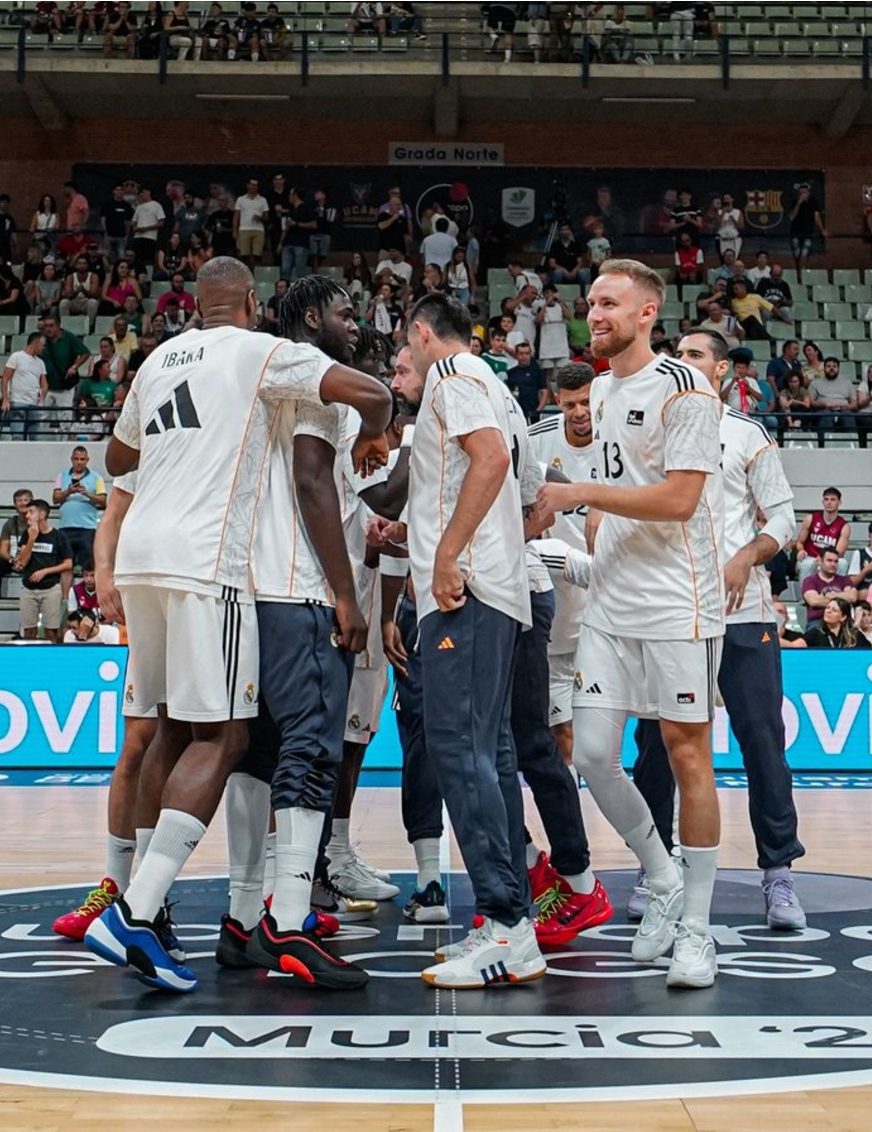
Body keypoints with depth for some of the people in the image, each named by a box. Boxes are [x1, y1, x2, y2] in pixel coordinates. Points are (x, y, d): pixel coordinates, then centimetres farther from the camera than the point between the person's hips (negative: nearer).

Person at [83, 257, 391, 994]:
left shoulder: (160, 360, 21)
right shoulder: (261, 352, 1)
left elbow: (118, 458, 36)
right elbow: (371, 393, -10)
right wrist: (371, 441, 11)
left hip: (141, 553, 7)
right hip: (206, 560, -7)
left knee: (175, 731, 16)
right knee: (219, 737, -6)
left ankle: (136, 900, 17)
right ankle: (135, 912, -18)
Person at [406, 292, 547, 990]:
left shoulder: (453, 374, -3)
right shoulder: (492, 387, 26)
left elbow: (491, 458, -20)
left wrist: (447, 555, -22)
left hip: (462, 589, -10)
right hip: (498, 590, 10)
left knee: (458, 746, -14)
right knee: (488, 750, 10)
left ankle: (506, 931, -17)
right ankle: (513, 922, 12)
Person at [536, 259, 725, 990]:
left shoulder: (683, 389, -11)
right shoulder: (601, 391, 14)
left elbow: (678, 498, -19)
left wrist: (580, 493, -16)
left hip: (677, 602, -7)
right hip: (610, 603, 7)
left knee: (687, 755, 0)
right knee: (592, 754, 1)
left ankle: (696, 927, 10)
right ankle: (664, 881, 23)